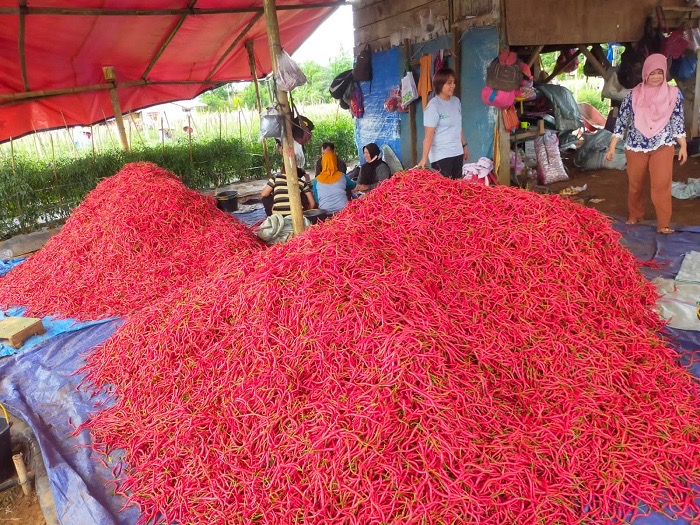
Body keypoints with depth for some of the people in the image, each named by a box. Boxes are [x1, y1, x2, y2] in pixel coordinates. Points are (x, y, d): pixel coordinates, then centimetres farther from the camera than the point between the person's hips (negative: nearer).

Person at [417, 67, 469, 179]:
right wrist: (424, 158, -23)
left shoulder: (456, 101, 8)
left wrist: (464, 145, 21)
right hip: (441, 155, -7)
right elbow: (429, 135, -18)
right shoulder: (433, 106, -13)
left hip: (457, 152, 7)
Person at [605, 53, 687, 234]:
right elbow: (622, 120, -1)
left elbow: (678, 121, 5)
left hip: (663, 147, 0)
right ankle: (634, 215, 33)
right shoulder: (634, 94, -2)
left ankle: (664, 224, 1)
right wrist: (612, 146, -4)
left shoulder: (672, 93, 1)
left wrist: (683, 146, 4)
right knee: (635, 184, 12)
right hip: (636, 147, 1)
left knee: (662, 185, -8)